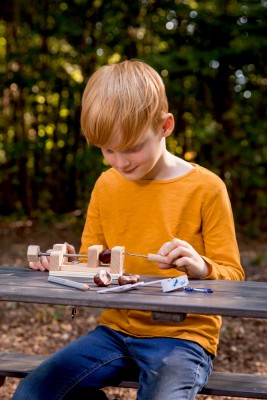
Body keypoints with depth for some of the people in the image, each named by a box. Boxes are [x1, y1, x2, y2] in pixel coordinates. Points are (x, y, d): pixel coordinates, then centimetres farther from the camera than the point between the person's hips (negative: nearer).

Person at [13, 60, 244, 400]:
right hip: (116, 330, 5)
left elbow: (232, 276, -3)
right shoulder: (106, 186, 7)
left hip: (182, 336, -5)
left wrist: (201, 267, -25)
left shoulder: (205, 188, -7)